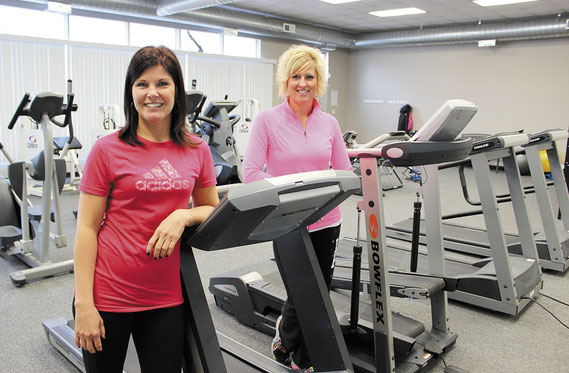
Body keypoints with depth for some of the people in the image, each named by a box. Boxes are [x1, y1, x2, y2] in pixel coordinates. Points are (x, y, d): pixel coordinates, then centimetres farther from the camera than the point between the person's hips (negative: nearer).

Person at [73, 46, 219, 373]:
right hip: (108, 296, -2)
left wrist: (183, 215, -11)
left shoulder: (197, 151, 1)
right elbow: (87, 227, -6)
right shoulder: (108, 149, -7)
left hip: (166, 297, 2)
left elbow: (213, 211, 11)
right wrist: (84, 303, -10)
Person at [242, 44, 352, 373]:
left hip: (326, 222, 4)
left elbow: (345, 172, 8)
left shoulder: (329, 123, 6)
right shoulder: (267, 120, -6)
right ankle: (285, 338, 41)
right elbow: (251, 173, -12)